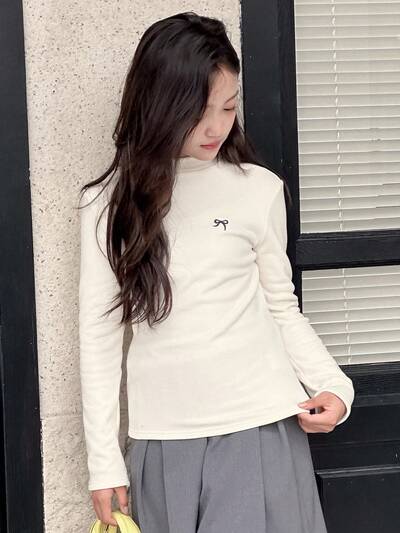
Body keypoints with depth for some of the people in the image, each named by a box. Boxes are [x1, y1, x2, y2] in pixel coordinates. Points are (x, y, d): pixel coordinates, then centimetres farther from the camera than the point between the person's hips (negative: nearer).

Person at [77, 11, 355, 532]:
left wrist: (333, 384, -7)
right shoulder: (109, 203, 1)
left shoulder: (259, 190, 0)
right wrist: (104, 459, 1)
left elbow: (282, 309, 9)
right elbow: (99, 333, 2)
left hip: (261, 428, -1)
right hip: (163, 437, 1)